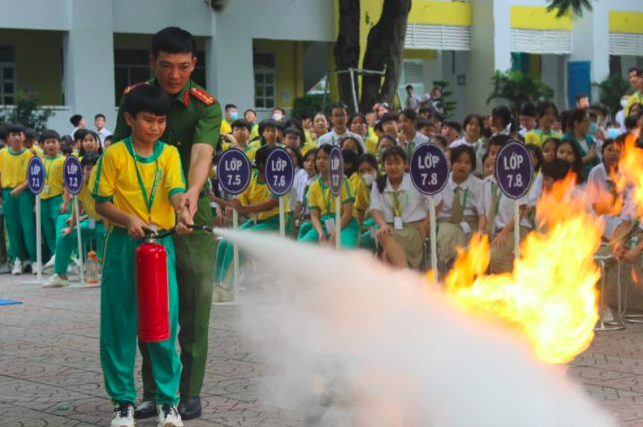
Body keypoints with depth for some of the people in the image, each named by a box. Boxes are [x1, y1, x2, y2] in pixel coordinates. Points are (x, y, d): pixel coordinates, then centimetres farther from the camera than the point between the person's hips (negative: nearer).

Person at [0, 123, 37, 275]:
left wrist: (20, 188, -16)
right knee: (13, 227, 5)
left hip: (24, 193, -3)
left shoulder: (29, 154, -2)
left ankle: (33, 259, -1)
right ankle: (18, 258, 12)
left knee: (28, 226, -5)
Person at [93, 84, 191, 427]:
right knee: (119, 324, 3)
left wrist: (182, 210, -31)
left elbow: (176, 190, -9)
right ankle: (123, 399, 15)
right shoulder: (114, 155, 0)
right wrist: (129, 219, -17)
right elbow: (101, 203, 0)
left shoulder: (169, 153, 5)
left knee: (165, 321, -1)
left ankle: (167, 399, 11)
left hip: (161, 244, 1)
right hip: (122, 245, -1)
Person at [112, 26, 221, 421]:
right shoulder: (133, 98, 2)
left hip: (192, 217, -2)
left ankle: (190, 393, 11)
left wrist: (192, 192, -44)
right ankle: (153, 392, 17)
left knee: (193, 309, 1)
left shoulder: (206, 107, -8)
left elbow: (202, 154, -26)